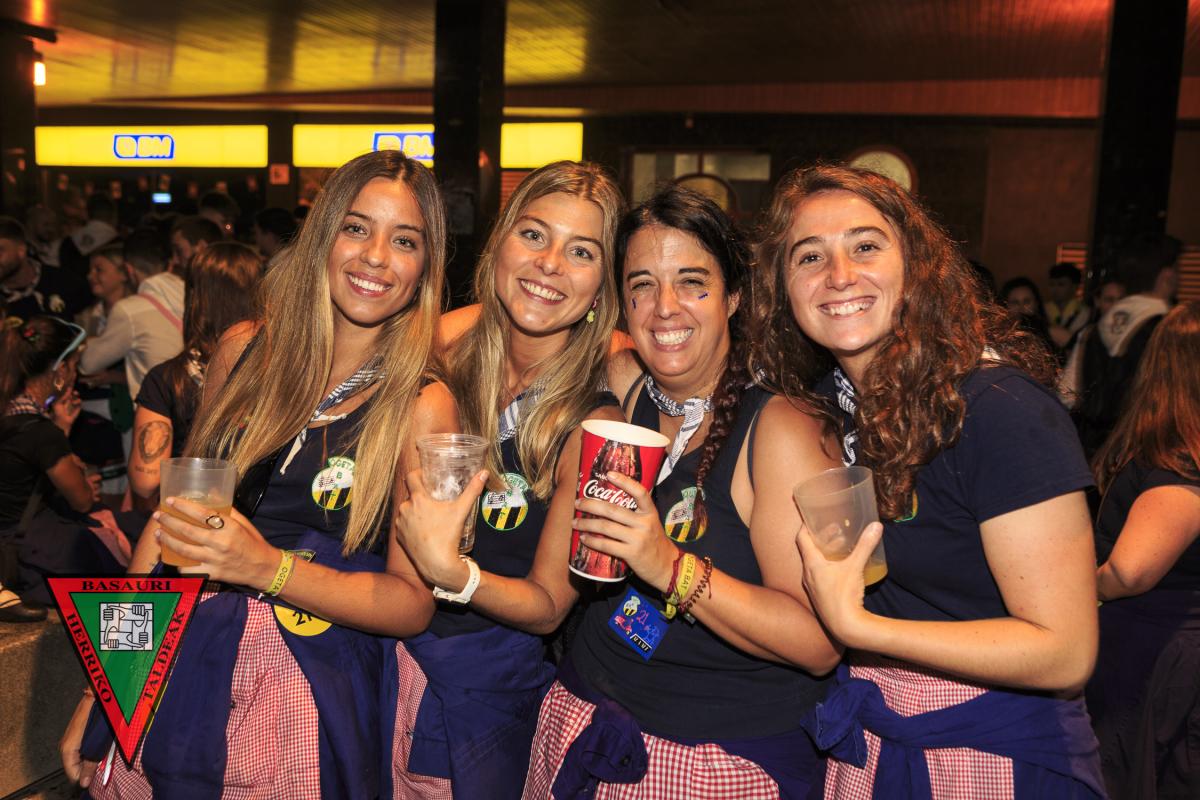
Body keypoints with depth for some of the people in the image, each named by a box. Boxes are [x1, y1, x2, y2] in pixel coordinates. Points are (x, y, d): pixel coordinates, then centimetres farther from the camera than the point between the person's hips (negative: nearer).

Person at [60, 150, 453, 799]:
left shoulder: (423, 406, -12)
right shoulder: (243, 353, 0)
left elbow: (414, 604, -11)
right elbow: (172, 515, 8)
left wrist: (268, 568, -23)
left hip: (309, 701, -3)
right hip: (175, 673, 4)